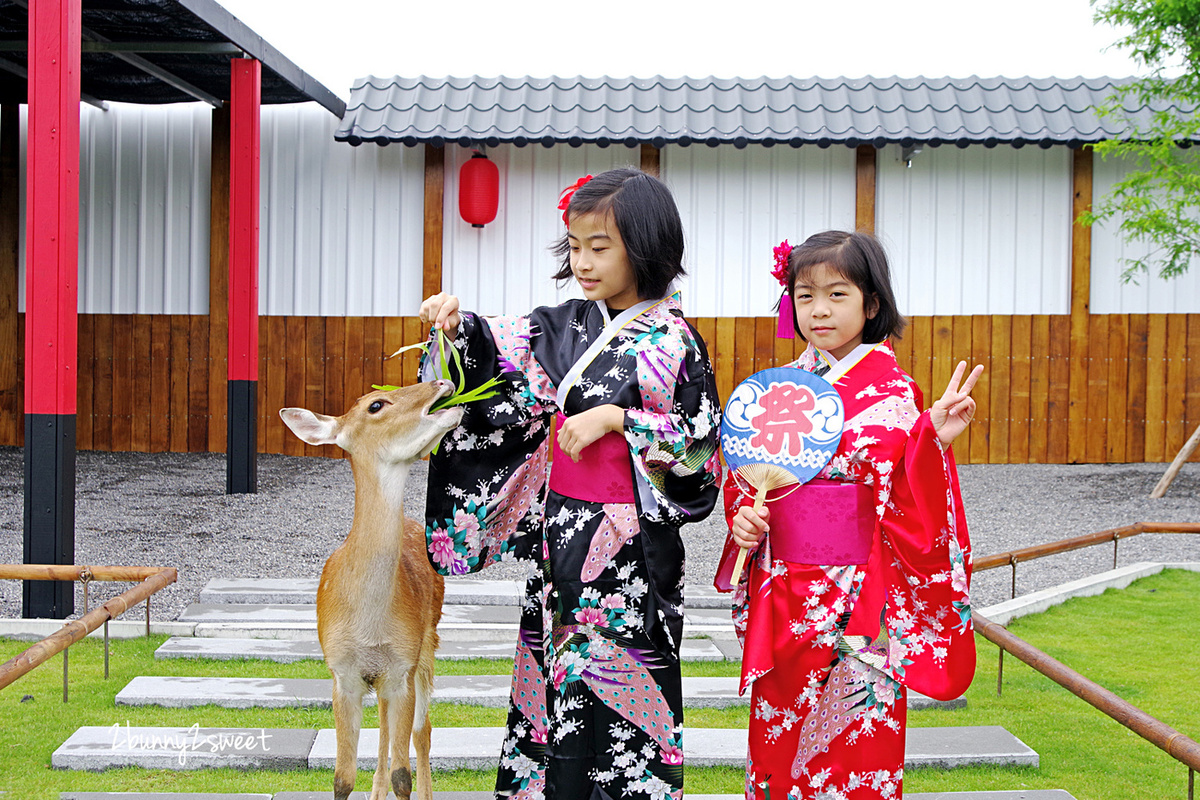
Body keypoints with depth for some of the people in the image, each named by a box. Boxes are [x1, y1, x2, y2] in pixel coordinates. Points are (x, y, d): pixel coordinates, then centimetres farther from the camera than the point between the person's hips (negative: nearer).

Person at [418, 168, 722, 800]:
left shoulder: (673, 343, -9)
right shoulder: (565, 325, 6)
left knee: (618, 685, 0)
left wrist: (620, 420, -17)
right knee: (557, 676, 12)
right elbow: (496, 360, 10)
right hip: (558, 528, 6)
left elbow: (700, 446, -10)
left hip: (630, 542, -5)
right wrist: (457, 326, -9)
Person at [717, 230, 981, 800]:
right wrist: (742, 516, -5)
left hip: (854, 599, -5)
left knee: (852, 751, 4)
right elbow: (745, 477, 15)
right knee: (777, 746, 13)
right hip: (780, 598, 5)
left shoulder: (890, 392, -7)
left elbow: (910, 509, -15)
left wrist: (934, 442, -30)